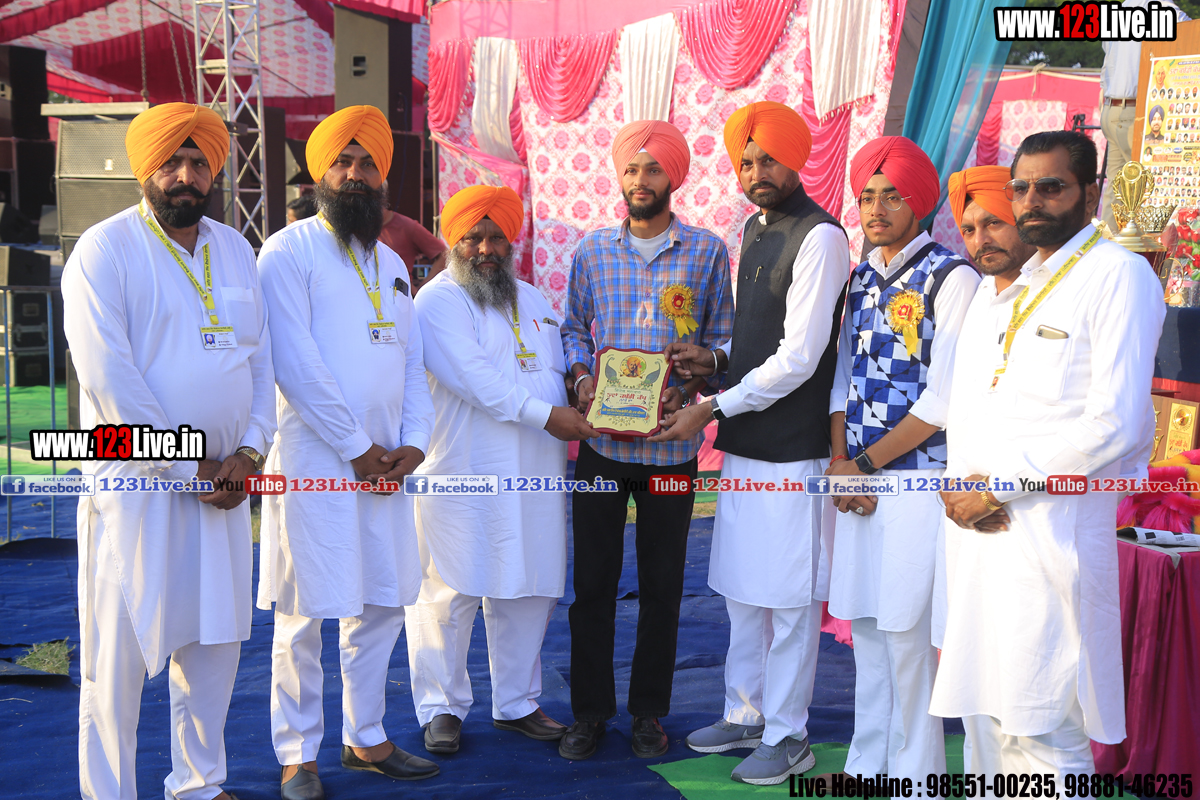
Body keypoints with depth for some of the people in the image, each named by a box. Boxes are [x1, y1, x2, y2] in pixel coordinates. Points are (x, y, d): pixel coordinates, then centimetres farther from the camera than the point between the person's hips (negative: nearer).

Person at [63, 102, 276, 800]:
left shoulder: (237, 250, 13)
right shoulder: (106, 249, -6)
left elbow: (262, 360, 11)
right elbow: (109, 377, -13)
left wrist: (249, 451, -4)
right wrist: (188, 467, -13)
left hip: (224, 482, 5)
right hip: (137, 481, -5)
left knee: (214, 642, 12)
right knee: (121, 650, 1)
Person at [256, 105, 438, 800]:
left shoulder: (392, 264, 18)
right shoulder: (290, 251, -4)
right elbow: (297, 365, -13)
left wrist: (412, 442, 0)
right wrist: (357, 449, -12)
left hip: (386, 465, 7)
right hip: (317, 462, -6)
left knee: (382, 606, 11)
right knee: (305, 616, -1)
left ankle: (367, 739, 25)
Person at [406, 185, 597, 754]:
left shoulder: (532, 300, 19)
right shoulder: (437, 302, -4)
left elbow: (562, 365, 21)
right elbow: (475, 379, -16)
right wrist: (544, 414, -19)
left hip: (534, 475, 6)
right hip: (461, 475, -6)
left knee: (528, 592, 11)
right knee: (451, 591, -1)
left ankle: (517, 703, 26)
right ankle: (441, 708, 15)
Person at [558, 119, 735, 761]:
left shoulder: (707, 251, 3)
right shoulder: (592, 249, 8)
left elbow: (721, 338, 4)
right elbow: (574, 327, 12)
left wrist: (688, 388, -12)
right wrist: (582, 377, -6)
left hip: (672, 441, -1)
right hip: (601, 439, 1)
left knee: (662, 583, 8)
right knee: (592, 579, 5)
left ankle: (650, 711, 23)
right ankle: (589, 711, 19)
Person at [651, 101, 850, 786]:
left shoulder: (820, 237, -14)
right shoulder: (754, 229, 14)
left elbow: (798, 358, -19)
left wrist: (713, 409, -14)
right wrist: (715, 359, 5)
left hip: (793, 447, -9)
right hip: (745, 444, 9)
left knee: (789, 599, 3)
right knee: (742, 588, 17)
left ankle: (787, 737, 17)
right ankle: (747, 714, 32)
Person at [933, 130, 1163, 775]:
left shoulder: (1119, 275, -5)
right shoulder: (997, 289, 19)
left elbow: (1115, 424, -14)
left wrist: (998, 485, -11)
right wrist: (960, 482, -2)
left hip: (1053, 529, -7)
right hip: (976, 527, 7)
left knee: (1041, 728, -7)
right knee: (984, 713, 13)